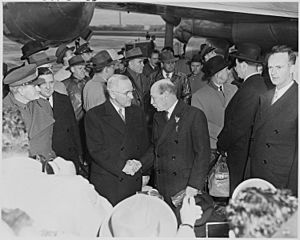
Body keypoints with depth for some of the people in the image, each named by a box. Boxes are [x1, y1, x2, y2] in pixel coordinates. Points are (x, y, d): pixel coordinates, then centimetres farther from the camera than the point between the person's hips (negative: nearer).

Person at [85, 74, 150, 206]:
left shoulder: (137, 113, 13)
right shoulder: (94, 115, -3)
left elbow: (145, 145, 14)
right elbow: (96, 149, -10)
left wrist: (140, 163, -6)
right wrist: (121, 166, -16)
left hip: (134, 182, 4)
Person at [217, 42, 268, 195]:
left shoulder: (249, 89, -21)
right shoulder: (260, 84, 9)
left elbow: (238, 127, -20)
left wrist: (221, 145, -7)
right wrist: (223, 140, 15)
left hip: (242, 152, -9)